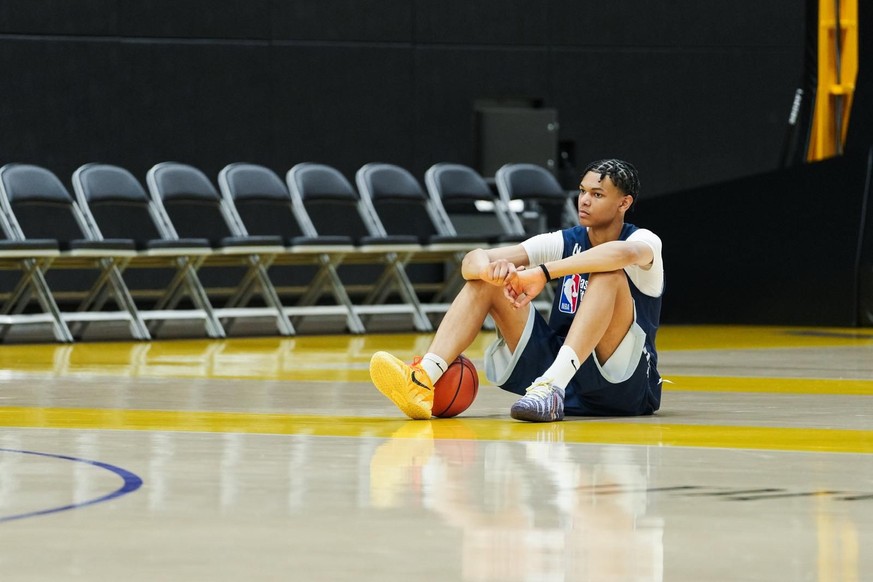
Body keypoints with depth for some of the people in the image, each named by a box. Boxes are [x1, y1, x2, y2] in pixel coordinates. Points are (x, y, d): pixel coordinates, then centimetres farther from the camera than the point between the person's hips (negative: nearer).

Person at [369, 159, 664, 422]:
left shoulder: (645, 241, -5)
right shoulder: (565, 241, 8)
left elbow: (623, 253, -34)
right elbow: (473, 260, -4)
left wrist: (543, 272, -37)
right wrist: (492, 270, -29)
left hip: (623, 384, -5)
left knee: (609, 274, -27)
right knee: (484, 278, -6)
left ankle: (552, 385, -45)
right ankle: (425, 377, -30)